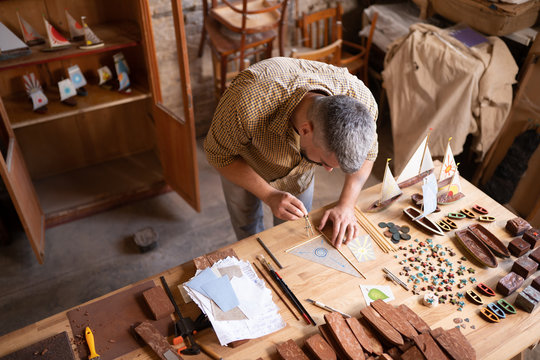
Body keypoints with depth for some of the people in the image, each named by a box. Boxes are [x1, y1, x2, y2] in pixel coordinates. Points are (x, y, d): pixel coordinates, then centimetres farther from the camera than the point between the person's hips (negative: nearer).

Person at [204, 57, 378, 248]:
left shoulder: (362, 101, -35)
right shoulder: (248, 102, -47)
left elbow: (367, 152, -13)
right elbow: (219, 153, -27)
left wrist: (346, 205, -24)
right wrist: (269, 196, -36)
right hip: (241, 164, -2)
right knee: (247, 227, 21)